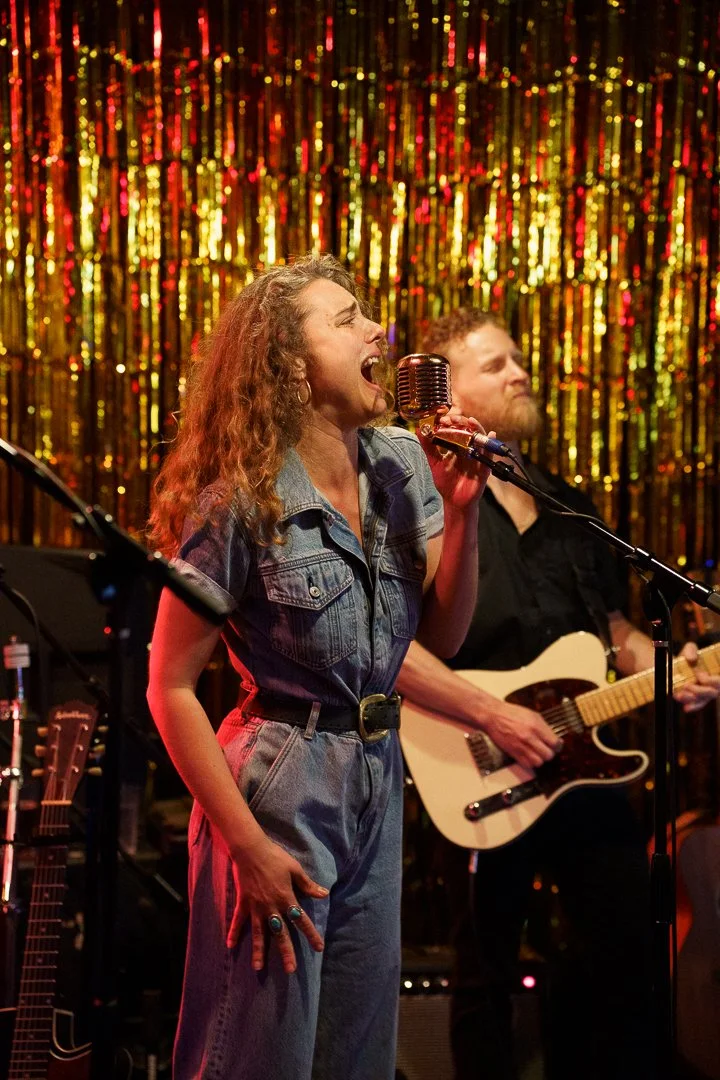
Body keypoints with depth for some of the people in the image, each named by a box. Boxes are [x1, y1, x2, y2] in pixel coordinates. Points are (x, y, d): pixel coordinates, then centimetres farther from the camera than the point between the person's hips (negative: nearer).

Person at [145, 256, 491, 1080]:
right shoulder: (242, 504, -15)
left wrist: (462, 510, -8)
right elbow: (170, 688, -13)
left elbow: (443, 636, 7)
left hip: (380, 781, 7)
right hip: (283, 786, -7)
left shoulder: (401, 463, 4)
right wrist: (248, 846, -14)